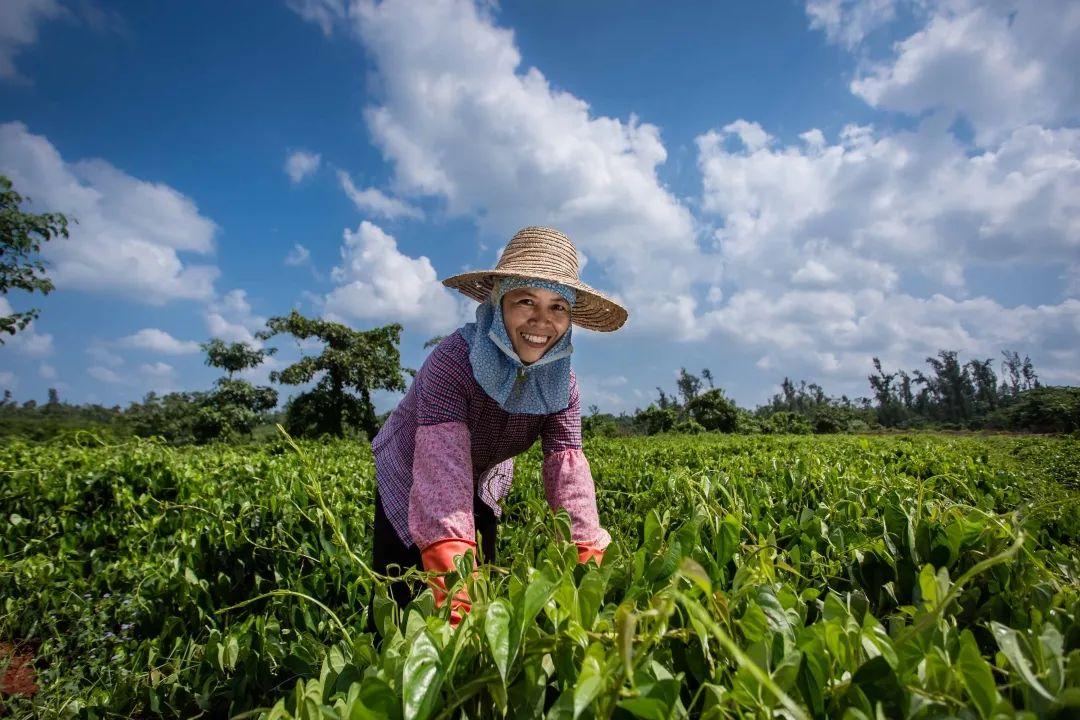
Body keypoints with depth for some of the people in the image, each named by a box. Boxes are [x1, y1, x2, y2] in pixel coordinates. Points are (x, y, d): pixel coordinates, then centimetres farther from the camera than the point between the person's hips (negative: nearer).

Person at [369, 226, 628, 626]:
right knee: (401, 607, 0)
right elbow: (444, 461, -47)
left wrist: (590, 560, -42)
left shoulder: (561, 382, -20)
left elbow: (567, 468, -28)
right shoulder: (453, 360, -36)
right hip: (410, 481, -4)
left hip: (480, 489, 4)